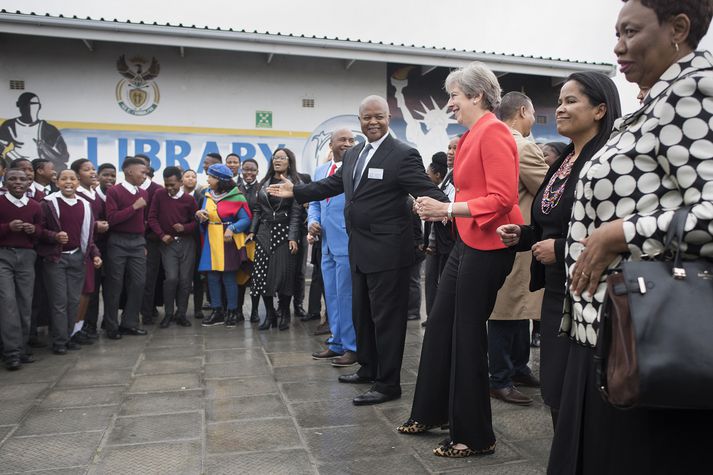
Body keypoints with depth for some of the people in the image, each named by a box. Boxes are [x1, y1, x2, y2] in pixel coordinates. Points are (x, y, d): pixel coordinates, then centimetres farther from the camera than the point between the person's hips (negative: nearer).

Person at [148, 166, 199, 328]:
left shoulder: (189, 199, -3)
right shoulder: (159, 195, -2)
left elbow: (196, 221, 4)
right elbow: (152, 218, 1)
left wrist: (185, 228, -14)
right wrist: (161, 235, -8)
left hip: (186, 242, 1)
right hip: (168, 243, -1)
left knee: (185, 279, 1)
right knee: (171, 278, -12)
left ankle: (181, 314, 15)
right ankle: (168, 313, 5)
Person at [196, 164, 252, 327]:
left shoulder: (236, 197, -8)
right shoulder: (208, 195, 10)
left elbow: (246, 219, -10)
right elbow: (205, 216, 17)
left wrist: (232, 229, -25)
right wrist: (199, 214, -5)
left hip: (229, 240, -5)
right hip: (211, 240, 5)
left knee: (229, 277, -1)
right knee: (212, 277, 6)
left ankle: (232, 312, 12)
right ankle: (217, 311, 17)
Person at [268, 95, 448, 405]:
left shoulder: (404, 155, -12)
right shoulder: (353, 154, 12)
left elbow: (426, 191, -19)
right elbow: (332, 184, 20)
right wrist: (295, 191, 20)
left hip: (387, 251, -8)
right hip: (359, 250, 8)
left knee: (386, 317, 1)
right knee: (362, 313, 20)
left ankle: (388, 384, 14)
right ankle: (368, 369, 38)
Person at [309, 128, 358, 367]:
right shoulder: (320, 171, 17)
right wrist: (313, 221, 4)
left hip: (348, 242, -7)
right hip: (327, 243, 7)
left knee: (346, 295, -2)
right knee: (332, 295, 14)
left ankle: (351, 347, 10)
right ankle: (337, 343, 26)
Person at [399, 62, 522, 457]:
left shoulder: (493, 132, -14)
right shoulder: (470, 136, 12)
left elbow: (502, 198, -20)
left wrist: (446, 209, -20)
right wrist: (440, 209, 5)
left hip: (487, 246, -9)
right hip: (466, 242, 9)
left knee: (467, 334, 0)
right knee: (439, 325, 15)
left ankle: (475, 437, 18)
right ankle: (429, 412, 32)